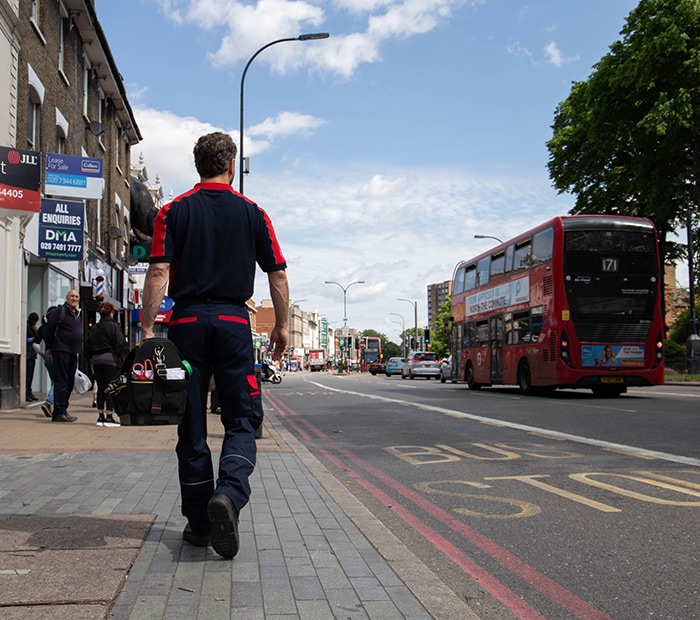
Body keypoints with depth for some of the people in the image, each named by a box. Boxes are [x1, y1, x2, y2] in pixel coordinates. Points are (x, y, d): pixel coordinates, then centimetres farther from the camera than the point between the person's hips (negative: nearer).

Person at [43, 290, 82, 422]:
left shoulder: (77, 314, 18)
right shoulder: (60, 311, -6)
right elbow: (47, 329, -6)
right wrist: (49, 347, -4)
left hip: (73, 352, 8)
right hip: (61, 351, -8)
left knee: (70, 382, 11)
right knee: (61, 381, -8)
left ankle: (62, 408, 19)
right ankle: (59, 413, -7)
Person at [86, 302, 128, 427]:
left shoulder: (94, 328, 14)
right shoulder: (114, 326, -5)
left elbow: (88, 347, 17)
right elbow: (121, 344, -10)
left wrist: (91, 359, 24)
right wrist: (124, 357, -5)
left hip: (96, 361, 6)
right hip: (111, 360, -6)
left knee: (101, 389, 10)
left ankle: (100, 416, 10)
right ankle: (109, 417, -7)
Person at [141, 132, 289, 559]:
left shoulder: (174, 211, 4)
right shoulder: (253, 213, 5)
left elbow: (159, 272, -6)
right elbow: (278, 274, 5)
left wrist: (148, 328, -3)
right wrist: (282, 325, 14)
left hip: (188, 322, 1)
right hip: (234, 322, 0)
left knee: (192, 426, 7)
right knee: (243, 419, 6)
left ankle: (199, 523, 14)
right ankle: (229, 493, -19)